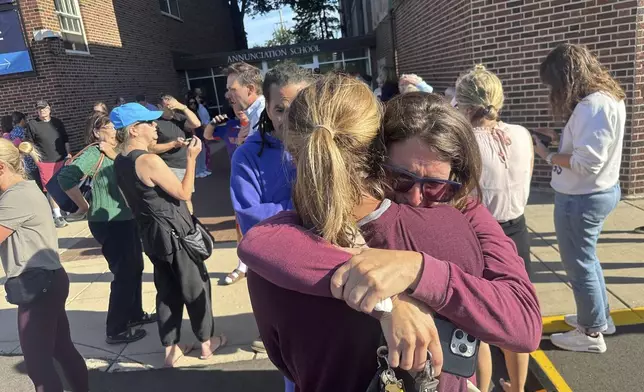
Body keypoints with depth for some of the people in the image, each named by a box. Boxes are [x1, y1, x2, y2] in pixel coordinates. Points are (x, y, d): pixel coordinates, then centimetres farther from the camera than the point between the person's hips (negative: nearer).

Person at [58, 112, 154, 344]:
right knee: (124, 274, -2)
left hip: (126, 219, 9)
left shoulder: (115, 152, 10)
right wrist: (83, 206, -18)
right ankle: (116, 330, 12)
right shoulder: (94, 154, -15)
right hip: (108, 223, -9)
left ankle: (135, 314, 36)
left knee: (135, 268, 18)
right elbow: (66, 177, -28)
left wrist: (115, 154, -13)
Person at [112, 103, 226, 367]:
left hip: (152, 234, 8)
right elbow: (184, 193, -18)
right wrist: (192, 159, -12)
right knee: (195, 287, 10)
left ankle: (170, 350, 28)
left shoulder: (120, 162, 5)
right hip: (175, 233, -8)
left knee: (167, 291, 17)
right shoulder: (149, 160, -23)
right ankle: (206, 342, 26)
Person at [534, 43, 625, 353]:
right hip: (598, 191, 10)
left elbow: (586, 163, -28)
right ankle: (600, 317, 41)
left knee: (579, 264, 7)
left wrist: (547, 155, -15)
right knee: (586, 258, 24)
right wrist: (558, 137, 5)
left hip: (581, 198, -10)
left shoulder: (592, 106, -25)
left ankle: (591, 333, 25)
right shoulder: (607, 97, 7)